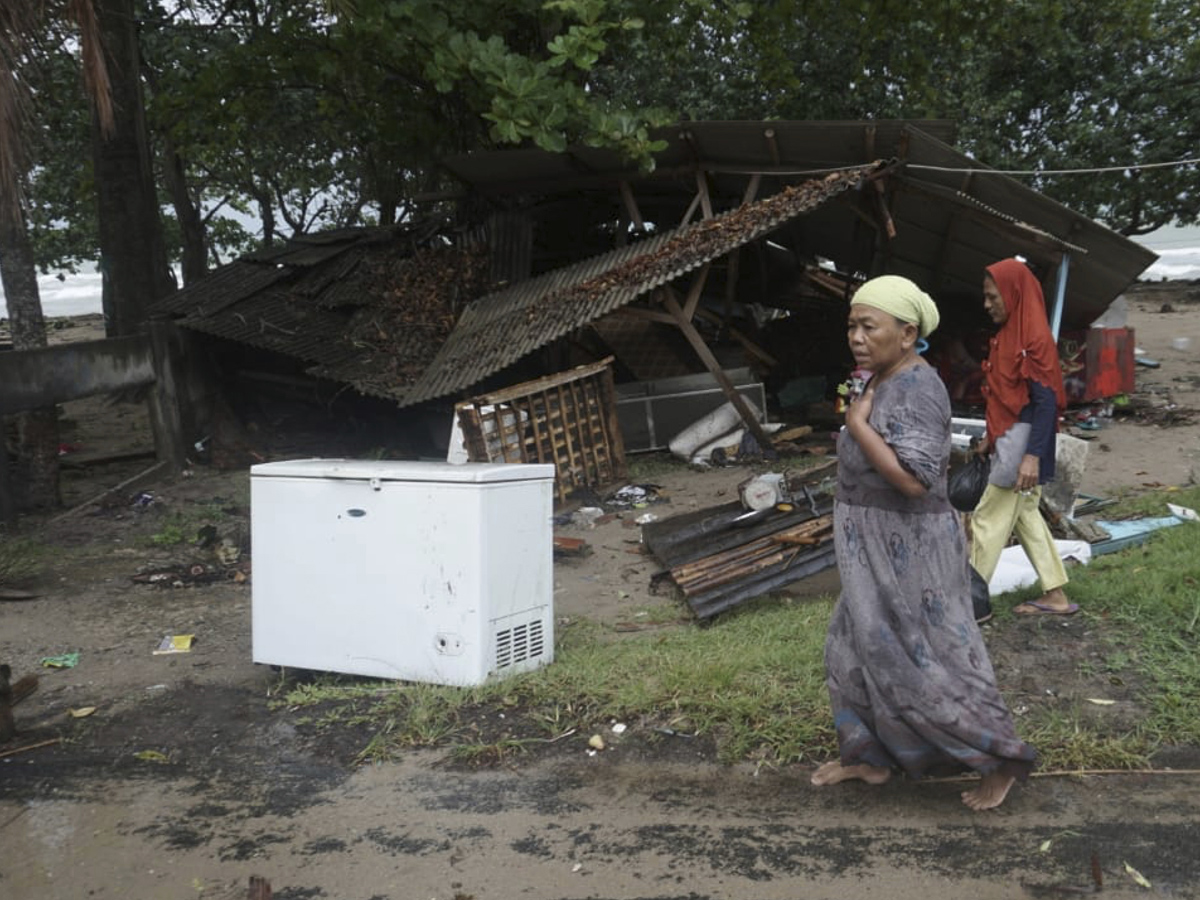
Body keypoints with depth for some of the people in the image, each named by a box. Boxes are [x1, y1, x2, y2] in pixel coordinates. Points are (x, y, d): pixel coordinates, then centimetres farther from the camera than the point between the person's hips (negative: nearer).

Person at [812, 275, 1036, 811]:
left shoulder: (916, 389, -23)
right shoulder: (885, 382, 7)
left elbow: (913, 479, -31)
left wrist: (857, 424, -23)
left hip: (908, 550, -10)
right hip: (880, 548, 10)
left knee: (930, 661, 3)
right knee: (859, 649, 18)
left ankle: (1002, 760, 20)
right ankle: (869, 757, 32)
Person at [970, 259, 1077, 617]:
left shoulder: (1035, 338, -18)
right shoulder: (1010, 334, 10)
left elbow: (1046, 400, -22)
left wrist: (1032, 455, -27)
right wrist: (991, 438, 22)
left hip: (1022, 442, -10)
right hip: (1009, 440, 10)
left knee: (988, 520, -2)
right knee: (1025, 516, 15)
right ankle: (1055, 597, 22)